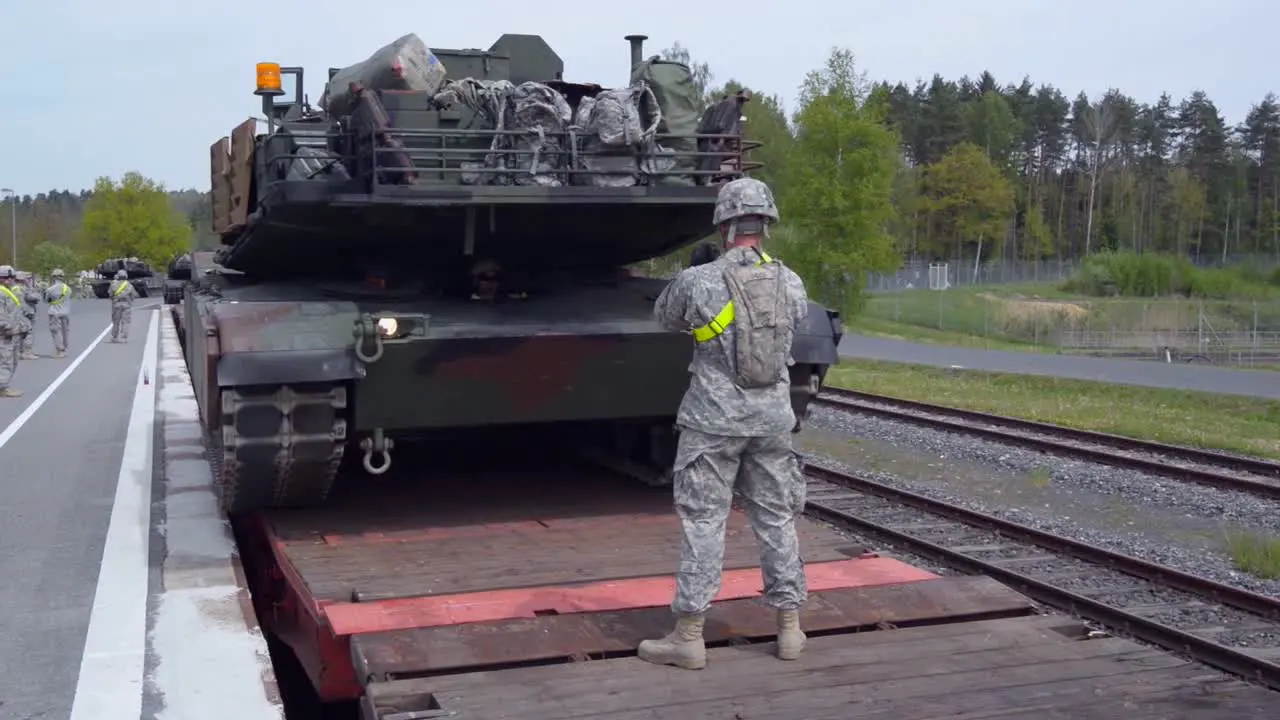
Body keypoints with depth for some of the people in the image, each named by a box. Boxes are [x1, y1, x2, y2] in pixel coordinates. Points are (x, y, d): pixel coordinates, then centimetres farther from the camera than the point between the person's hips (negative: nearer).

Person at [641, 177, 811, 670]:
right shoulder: (790, 283, 0)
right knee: (777, 520, 13)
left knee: (703, 523, 1)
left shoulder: (697, 282, -12)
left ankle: (688, 637, 5)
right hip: (772, 419, 4)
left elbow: (665, 318, 8)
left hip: (714, 420, -4)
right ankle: (789, 628, 21)